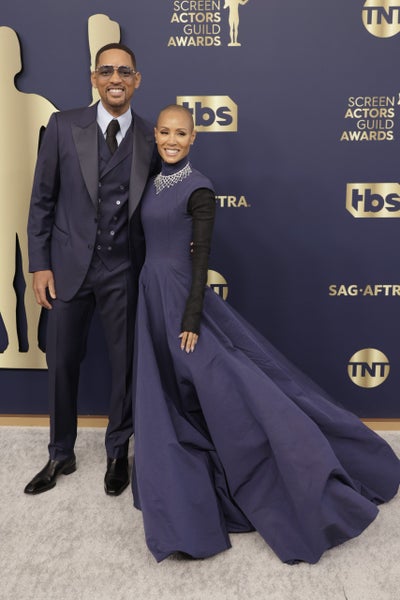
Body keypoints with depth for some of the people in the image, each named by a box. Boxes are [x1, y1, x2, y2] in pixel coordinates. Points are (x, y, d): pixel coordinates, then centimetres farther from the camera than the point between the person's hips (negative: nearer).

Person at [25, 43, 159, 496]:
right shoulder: (63, 126, -1)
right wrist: (40, 264, -4)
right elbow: (42, 199, 1)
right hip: (69, 263, 0)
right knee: (62, 362, 10)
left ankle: (118, 452, 32)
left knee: (125, 362, 10)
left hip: (123, 269, 0)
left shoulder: (151, 139, 0)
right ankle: (60, 455, 31)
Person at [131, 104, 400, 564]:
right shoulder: (154, 185, 12)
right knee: (165, 398, 13)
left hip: (181, 296, -7)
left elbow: (201, 259, -15)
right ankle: (180, 504, 30)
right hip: (151, 296, 8)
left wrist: (190, 321, -19)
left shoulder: (198, 189, -11)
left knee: (225, 384, -8)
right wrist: (150, 300, 11)